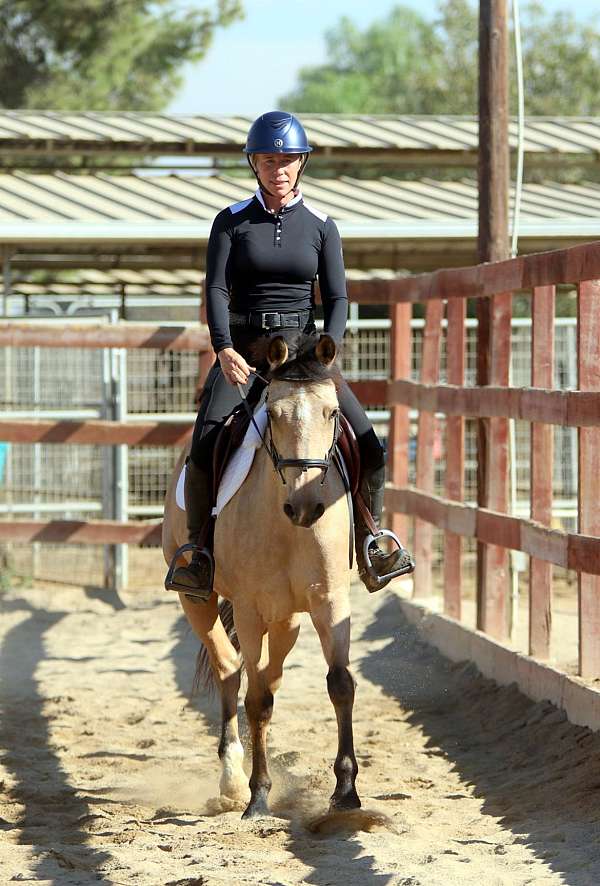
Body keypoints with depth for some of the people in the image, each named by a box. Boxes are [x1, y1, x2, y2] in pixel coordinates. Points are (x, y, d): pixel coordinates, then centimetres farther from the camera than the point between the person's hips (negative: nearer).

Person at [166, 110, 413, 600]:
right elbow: (216, 290, -7)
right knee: (204, 445, -25)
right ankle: (199, 549, -12)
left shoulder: (321, 226, 5)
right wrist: (225, 350, -24)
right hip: (242, 351, -2)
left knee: (369, 447, -10)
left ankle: (368, 541, 11)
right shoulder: (232, 222, 2)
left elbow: (337, 297, 1)